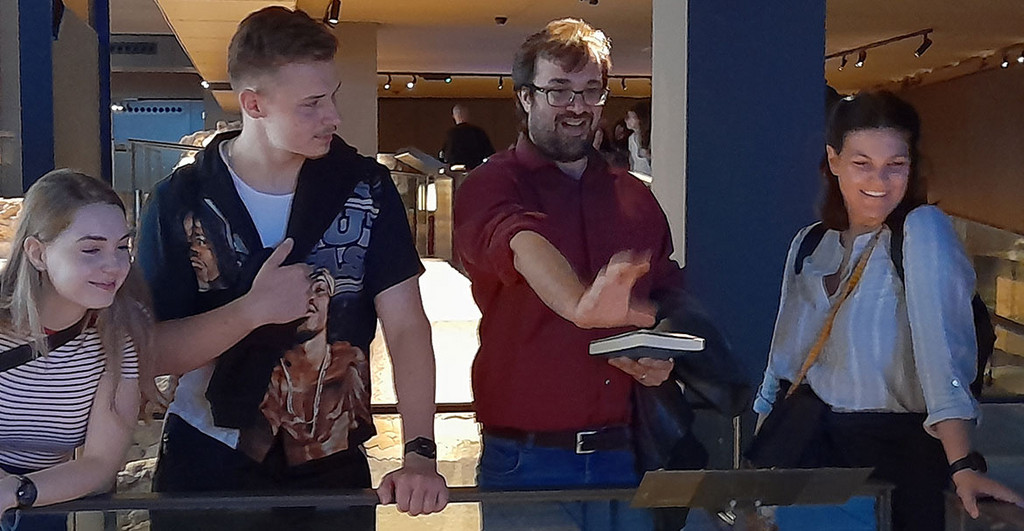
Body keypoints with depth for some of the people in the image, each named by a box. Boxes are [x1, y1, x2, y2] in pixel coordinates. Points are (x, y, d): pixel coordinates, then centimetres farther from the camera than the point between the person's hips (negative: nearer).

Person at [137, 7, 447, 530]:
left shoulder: (366, 188, -6)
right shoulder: (180, 202, -9)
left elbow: (406, 326, -10)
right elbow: (151, 350, -10)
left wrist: (419, 453, -20)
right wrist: (253, 310, -24)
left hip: (335, 468, 1)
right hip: (207, 468, -1)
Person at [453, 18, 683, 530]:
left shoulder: (635, 196, 12)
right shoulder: (489, 186, -4)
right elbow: (521, 243, -27)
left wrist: (664, 357, -3)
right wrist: (581, 307, -48)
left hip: (624, 452, 4)